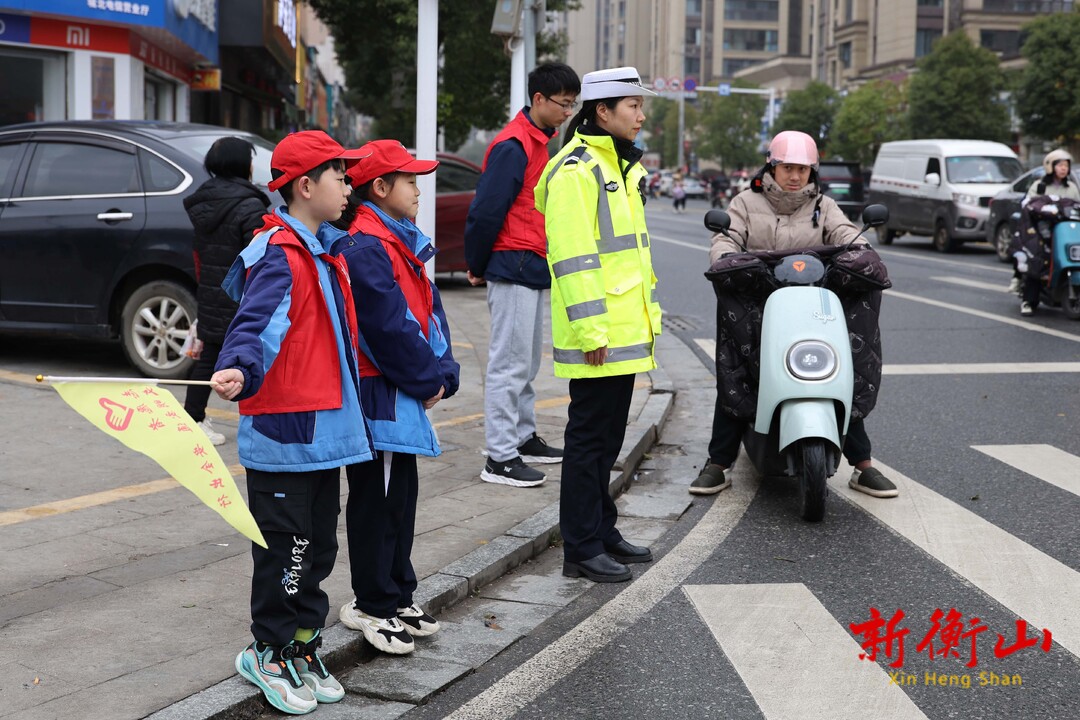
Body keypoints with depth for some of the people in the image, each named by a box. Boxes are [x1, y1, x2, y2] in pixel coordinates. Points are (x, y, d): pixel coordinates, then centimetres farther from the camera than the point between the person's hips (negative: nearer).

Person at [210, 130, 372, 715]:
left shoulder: (325, 249, 15)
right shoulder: (278, 253, -15)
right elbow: (259, 320, -30)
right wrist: (239, 369, -49)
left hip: (326, 428, 10)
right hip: (282, 431, -9)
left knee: (318, 547, 16)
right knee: (285, 549, 1)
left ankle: (303, 649, 28)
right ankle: (269, 654, 16)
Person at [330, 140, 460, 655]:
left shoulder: (402, 242, 14)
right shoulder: (364, 249, -17)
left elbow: (430, 311, 13)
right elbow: (390, 327, -20)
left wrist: (443, 373, 1)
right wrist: (429, 381, -10)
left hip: (404, 394, 10)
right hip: (378, 394, -10)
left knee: (401, 494, 16)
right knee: (377, 500, 0)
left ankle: (397, 597, 27)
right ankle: (373, 605, 10)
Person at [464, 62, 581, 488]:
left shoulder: (540, 142, 14)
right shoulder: (513, 146, -16)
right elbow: (485, 211, -19)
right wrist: (477, 268, -9)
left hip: (532, 269, 9)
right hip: (513, 268, -9)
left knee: (527, 362, 17)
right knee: (510, 364, -7)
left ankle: (523, 437, 28)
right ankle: (500, 459, -3)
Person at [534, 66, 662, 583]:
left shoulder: (623, 166, 18)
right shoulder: (575, 170, -15)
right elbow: (572, 257, -21)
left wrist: (648, 313, 21)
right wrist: (591, 329, -24)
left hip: (624, 333, 10)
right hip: (597, 339, -10)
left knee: (606, 437, 17)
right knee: (589, 438, -3)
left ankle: (601, 531, 27)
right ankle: (581, 549, 3)